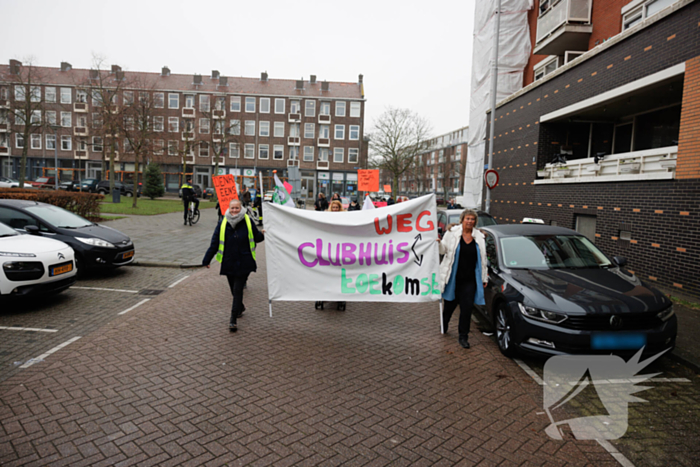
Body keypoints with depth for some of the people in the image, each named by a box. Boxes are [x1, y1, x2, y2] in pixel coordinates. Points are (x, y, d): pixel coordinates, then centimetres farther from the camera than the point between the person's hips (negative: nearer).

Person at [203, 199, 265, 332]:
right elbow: (214, 243, 3)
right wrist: (206, 260, 3)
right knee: (234, 289, 15)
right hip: (229, 263, 2)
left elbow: (257, 238, 8)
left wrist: (263, 235, -15)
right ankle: (240, 307, 45)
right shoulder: (222, 223, 0)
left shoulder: (248, 222, -2)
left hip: (244, 263, -2)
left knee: (238, 289, -6)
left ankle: (233, 320, 0)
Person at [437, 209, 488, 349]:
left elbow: (482, 259, 12)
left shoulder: (479, 237, 6)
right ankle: (443, 326, 42)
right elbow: (443, 250, 3)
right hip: (453, 278, -1)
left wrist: (484, 278, 13)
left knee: (467, 308, -2)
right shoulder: (452, 233, -1)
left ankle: (463, 336, 11)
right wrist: (438, 243, -20)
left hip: (470, 280, 1)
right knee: (450, 305, 14)